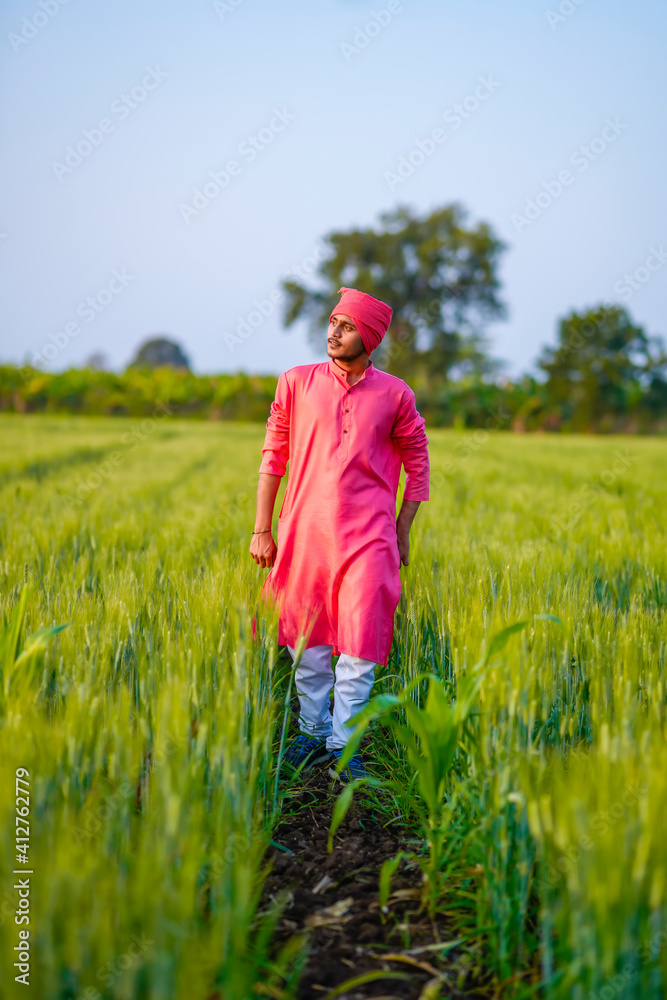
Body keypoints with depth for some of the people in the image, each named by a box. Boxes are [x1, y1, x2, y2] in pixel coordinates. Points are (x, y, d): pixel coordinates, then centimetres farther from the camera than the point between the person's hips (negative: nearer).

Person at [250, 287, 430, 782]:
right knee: (306, 638, 9)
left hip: (367, 536, -1)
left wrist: (402, 534, 8)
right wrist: (262, 530, 5)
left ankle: (343, 745, 10)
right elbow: (273, 457, 7)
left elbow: (417, 464, 11)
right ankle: (313, 733, 26)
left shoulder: (394, 395, 2)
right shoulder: (297, 383, 4)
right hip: (304, 531, 1)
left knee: (360, 642, -3)